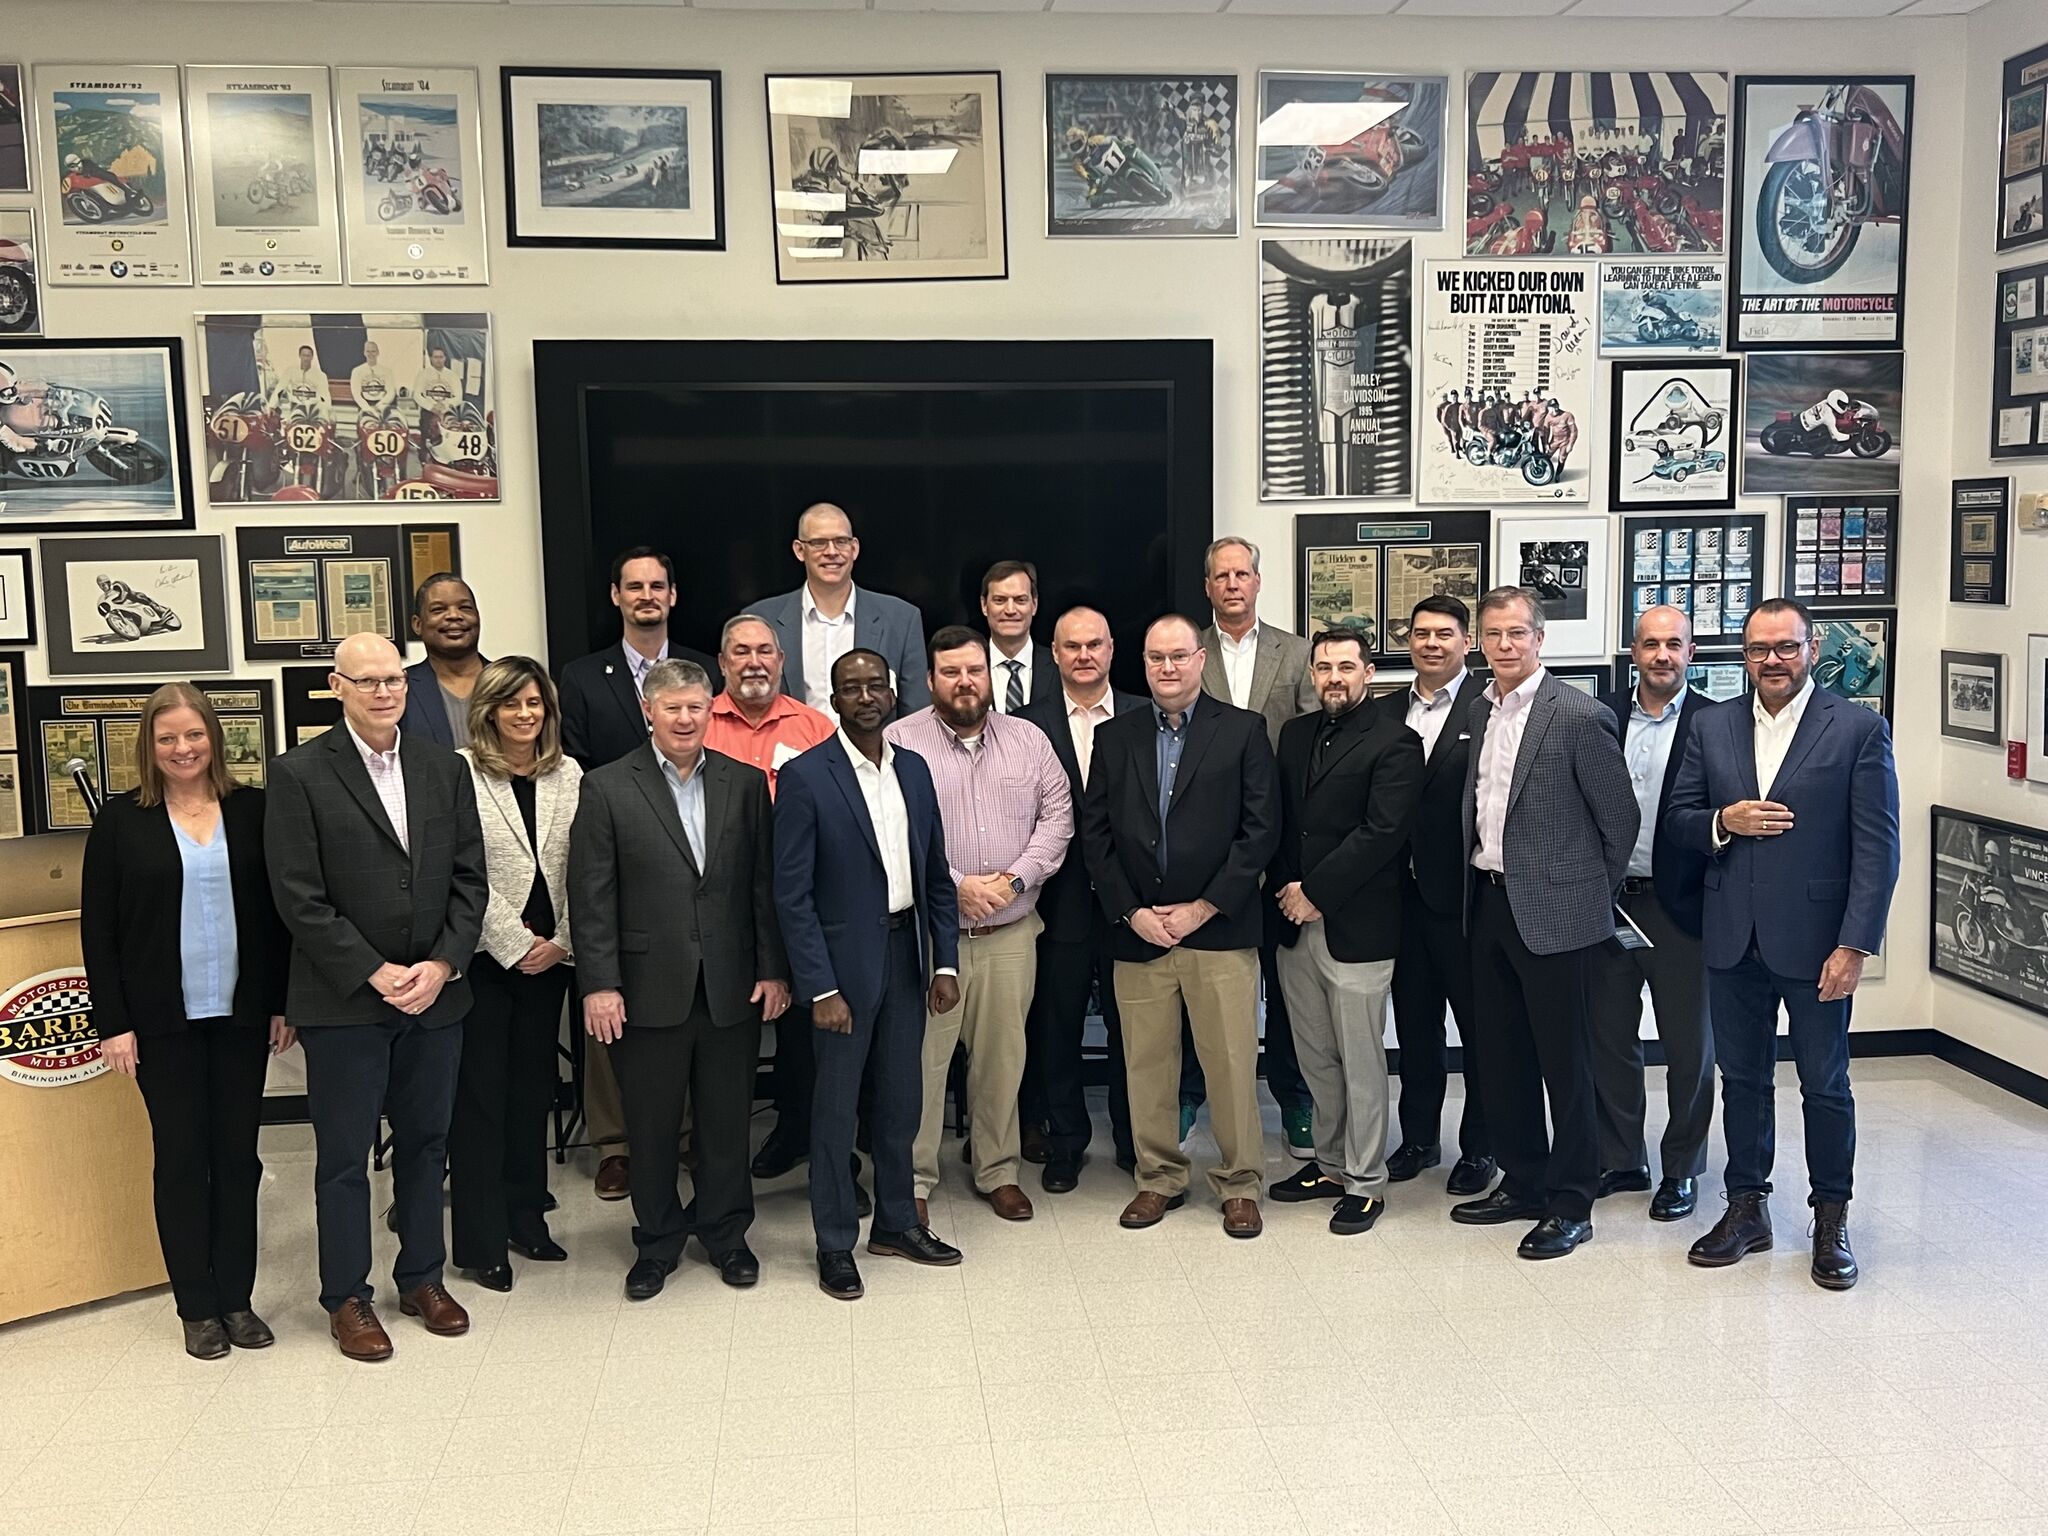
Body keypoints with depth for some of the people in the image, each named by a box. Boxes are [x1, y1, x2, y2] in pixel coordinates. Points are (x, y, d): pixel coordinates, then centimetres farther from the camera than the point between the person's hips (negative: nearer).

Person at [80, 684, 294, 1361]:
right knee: (181, 1158, 6)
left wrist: (282, 1002, 1)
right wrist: (113, 1022, -6)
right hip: (164, 1021, -1)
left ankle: (237, 1298, 19)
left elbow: (277, 912, 5)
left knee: (238, 1154, 8)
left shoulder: (252, 810, 2)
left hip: (241, 1014, 2)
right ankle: (197, 1307, 16)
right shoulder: (121, 819, -2)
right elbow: (98, 928, -1)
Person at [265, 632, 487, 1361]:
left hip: (436, 994, 4)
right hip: (344, 1001, -4)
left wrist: (442, 965, -8)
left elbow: (469, 879, 5)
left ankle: (422, 1277, 30)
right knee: (344, 1156, 7)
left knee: (425, 1143, 15)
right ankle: (347, 1298, 20)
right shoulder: (299, 775, -7)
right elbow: (299, 898, -11)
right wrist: (375, 974, -15)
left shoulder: (444, 768, 6)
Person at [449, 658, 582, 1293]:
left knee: (533, 1090, 13)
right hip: (485, 955, -4)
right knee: (481, 1095, 2)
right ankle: (481, 1241, 11)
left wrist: (561, 943, -4)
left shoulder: (569, 775, 5)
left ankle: (526, 1218, 25)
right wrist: (517, 945, -12)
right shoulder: (462, 773, -9)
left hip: (550, 956, 4)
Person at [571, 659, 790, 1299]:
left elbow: (765, 884, 5)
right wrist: (599, 984, -10)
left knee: (727, 1120, 13)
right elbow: (592, 897, -5)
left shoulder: (745, 783, 4)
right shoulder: (607, 788, -3)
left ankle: (726, 1233, 31)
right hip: (649, 990, -2)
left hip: (732, 987, 2)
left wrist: (773, 969, 1)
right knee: (651, 1125, 10)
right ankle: (657, 1242, 27)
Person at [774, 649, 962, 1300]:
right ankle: (835, 1244, 19)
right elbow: (792, 893, -13)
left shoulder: (914, 769, 7)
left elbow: (937, 874, 11)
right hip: (844, 964, -5)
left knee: (902, 1099, 16)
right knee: (836, 1107, 6)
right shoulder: (805, 776, -11)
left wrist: (945, 962, 5)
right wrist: (820, 989, -16)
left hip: (908, 957, 5)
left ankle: (896, 1222, 33)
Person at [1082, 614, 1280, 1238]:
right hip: (1137, 930, 3)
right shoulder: (1115, 736, 9)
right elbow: (1095, 833, 7)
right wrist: (1131, 911, -3)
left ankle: (1239, 1184, 15)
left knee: (1232, 1063, 0)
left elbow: (1261, 829, -4)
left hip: (1219, 927, -2)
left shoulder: (1243, 730, 1)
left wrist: (1203, 907, -9)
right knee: (1146, 1064, 8)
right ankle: (1159, 1178, 23)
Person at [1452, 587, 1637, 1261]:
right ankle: (1522, 1182, 29)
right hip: (1489, 902, 7)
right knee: (1502, 1055, 15)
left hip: (1553, 911, -7)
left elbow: (1620, 816, -7)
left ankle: (1570, 1204, 14)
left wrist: (1592, 893, 1)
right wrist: (1475, 885, 12)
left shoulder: (1579, 714, -13)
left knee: (1564, 1061, 2)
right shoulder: (1480, 709, 9)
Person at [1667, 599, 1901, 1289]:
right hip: (1734, 941, 4)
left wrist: (1854, 946, -15)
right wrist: (1724, 821, -13)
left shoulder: (1859, 729, -6)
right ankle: (1747, 1207, 27)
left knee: (1826, 1086, 9)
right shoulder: (1713, 725, 6)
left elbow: (1877, 848, -9)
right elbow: (1677, 817, 10)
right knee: (1742, 1079, 14)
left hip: (1815, 942, -3)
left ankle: (1831, 1218, 25)